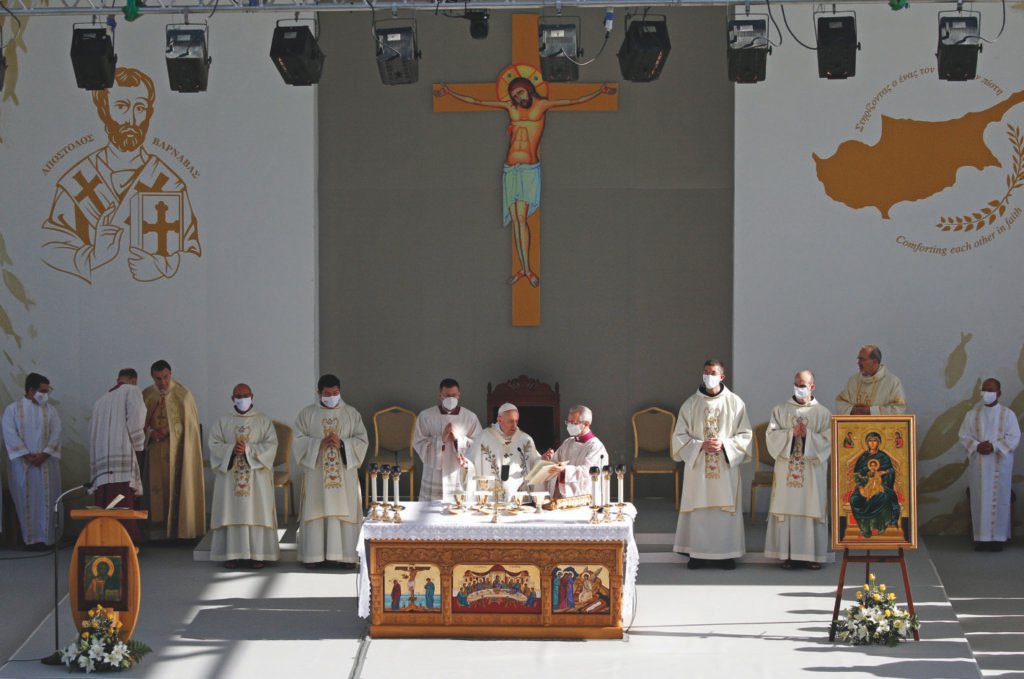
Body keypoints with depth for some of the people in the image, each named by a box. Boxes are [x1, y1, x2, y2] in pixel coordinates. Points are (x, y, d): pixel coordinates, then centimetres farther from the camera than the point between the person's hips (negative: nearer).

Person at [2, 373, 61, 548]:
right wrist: (27, 455, -14)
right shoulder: (12, 409, 2)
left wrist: (44, 454, -13)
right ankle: (31, 538, 1)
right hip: (22, 462, -2)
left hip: (46, 461, 2)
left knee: (46, 499, -2)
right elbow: (10, 434, -6)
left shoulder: (50, 411, 9)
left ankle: (46, 537, -1)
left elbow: (55, 434, 2)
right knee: (26, 500, -2)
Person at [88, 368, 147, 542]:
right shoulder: (132, 391, 5)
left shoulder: (101, 400, 24)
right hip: (124, 454, -6)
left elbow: (93, 431, 21)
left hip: (102, 457, 6)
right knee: (125, 503, -11)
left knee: (106, 502, 5)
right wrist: (137, 444, 0)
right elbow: (136, 417, -11)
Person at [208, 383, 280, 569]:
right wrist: (231, 449, -15)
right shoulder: (223, 422, 10)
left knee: (256, 512, -5)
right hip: (230, 475, 1)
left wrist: (249, 449, -16)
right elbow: (214, 444, 2)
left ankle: (257, 554, -4)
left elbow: (271, 444, -4)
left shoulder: (264, 421, 6)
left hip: (257, 475, -1)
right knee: (231, 511, -3)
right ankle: (232, 554, -1)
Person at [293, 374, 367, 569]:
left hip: (344, 472, 1)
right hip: (316, 471, 0)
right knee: (315, 511, -2)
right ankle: (314, 555, 2)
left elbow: (361, 440, 3)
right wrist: (320, 444, -15)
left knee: (345, 512, -2)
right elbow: (299, 440, 0)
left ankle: (346, 554, 2)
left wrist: (342, 443, -14)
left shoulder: (352, 414, 7)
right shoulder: (307, 414, 6)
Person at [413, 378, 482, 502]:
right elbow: (418, 444, -2)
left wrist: (458, 439, -15)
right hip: (435, 477, 0)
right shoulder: (425, 416, 2)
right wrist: (441, 439, -16)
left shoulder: (470, 417, 4)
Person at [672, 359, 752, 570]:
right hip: (697, 467, 1)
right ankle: (698, 553, 6)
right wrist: (701, 445, -13)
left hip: (726, 467, -1)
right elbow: (679, 436, 3)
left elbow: (745, 435, 2)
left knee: (725, 508, -1)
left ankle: (727, 553, 6)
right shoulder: (691, 404, 4)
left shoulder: (735, 403, 2)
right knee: (698, 510, 0)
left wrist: (724, 444, -14)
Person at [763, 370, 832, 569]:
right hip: (786, 469, 1)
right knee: (787, 508, -1)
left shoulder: (822, 413, 4)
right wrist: (791, 433, -13)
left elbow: (827, 441, -2)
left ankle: (812, 555, 3)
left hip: (812, 470, -1)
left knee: (811, 509, -2)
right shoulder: (781, 409, 8)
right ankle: (788, 554, 3)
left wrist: (807, 434, -15)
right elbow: (771, 435, 1)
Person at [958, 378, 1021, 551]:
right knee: (980, 500, 0)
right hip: (978, 464, 1)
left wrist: (994, 446, -17)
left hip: (1000, 464, -1)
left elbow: (1014, 438, -5)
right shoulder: (973, 414, 5)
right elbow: (964, 435, 4)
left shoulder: (1008, 415, -1)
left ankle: (998, 537, 5)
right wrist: (977, 446, -15)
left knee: (998, 499, 0)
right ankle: (982, 537, 4)